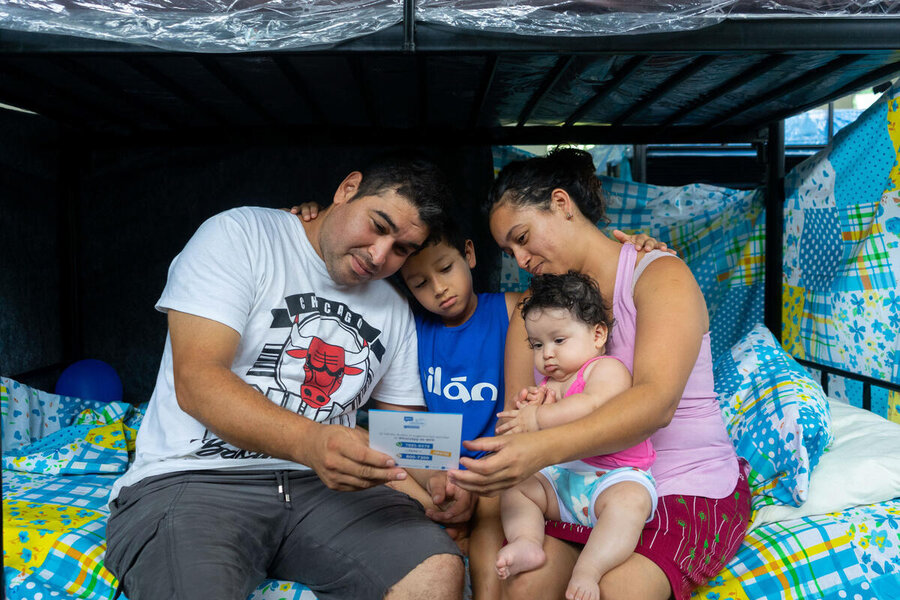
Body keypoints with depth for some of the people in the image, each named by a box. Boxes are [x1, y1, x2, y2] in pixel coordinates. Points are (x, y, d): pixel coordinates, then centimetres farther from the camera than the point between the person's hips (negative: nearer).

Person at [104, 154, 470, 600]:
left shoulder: (395, 312, 16)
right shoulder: (240, 235, -3)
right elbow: (197, 382, -14)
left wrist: (436, 476, -5)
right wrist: (309, 442, -30)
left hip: (321, 486, 6)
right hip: (195, 477, -5)